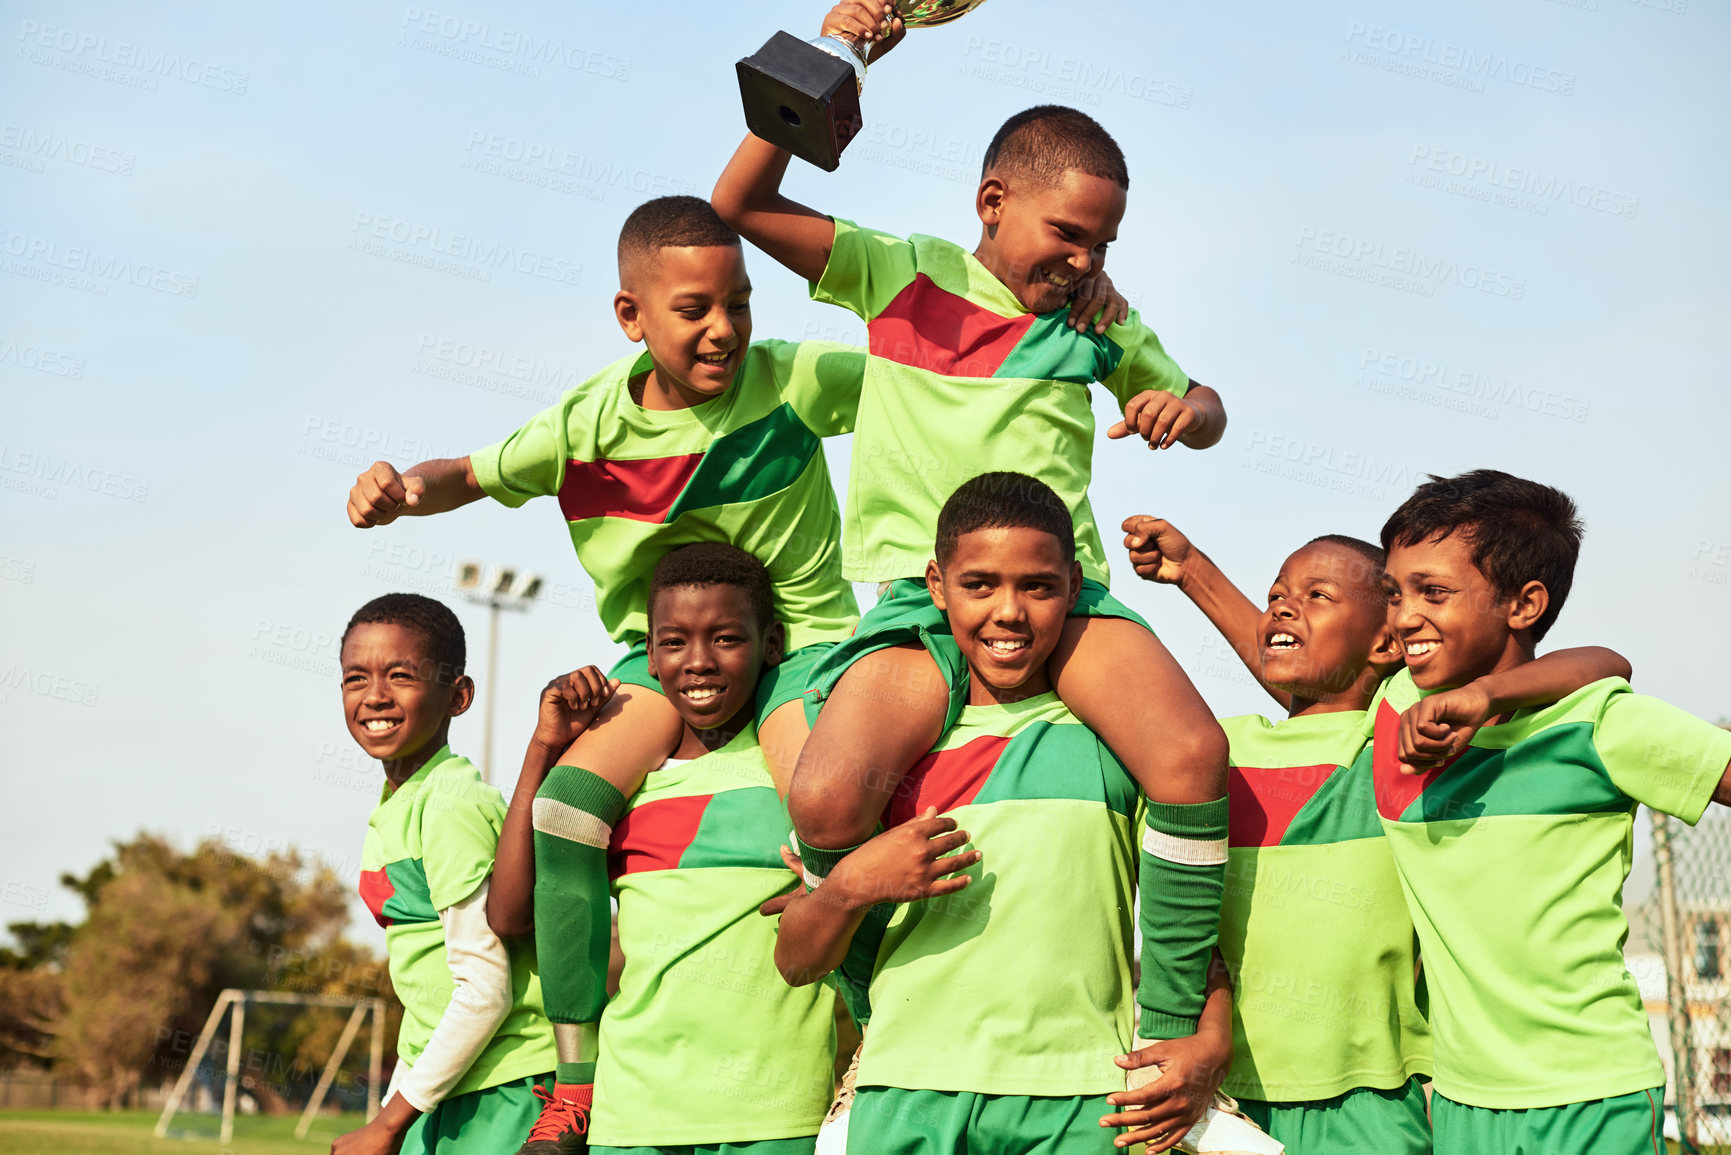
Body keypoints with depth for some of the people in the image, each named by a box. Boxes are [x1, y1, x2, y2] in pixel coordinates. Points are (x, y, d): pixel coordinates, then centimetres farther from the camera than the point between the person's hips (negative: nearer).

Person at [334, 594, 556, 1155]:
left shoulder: (452, 806, -16)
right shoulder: (392, 808, 10)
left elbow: (485, 989, -20)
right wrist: (395, 1100, 18)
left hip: (506, 1086, -8)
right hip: (443, 1086, 8)